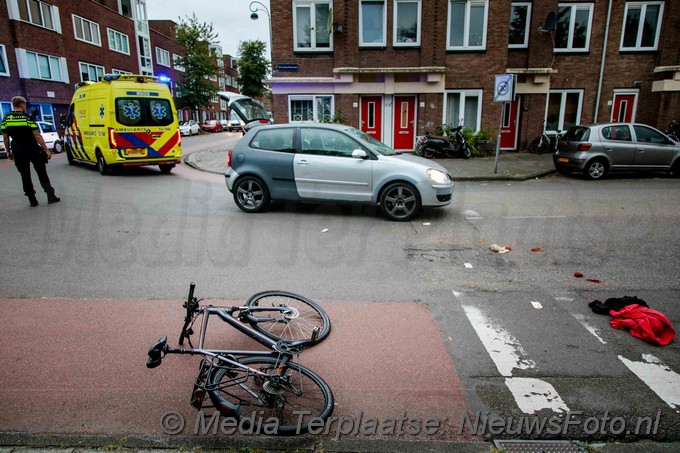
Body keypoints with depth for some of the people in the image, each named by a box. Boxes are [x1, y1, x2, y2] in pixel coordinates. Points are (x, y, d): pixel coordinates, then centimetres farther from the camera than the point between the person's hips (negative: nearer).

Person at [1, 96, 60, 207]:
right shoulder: (28, 118, -11)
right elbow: (37, 136, -15)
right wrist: (46, 150, -12)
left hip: (18, 152, 3)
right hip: (33, 150, -3)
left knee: (25, 176, 8)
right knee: (42, 174, 6)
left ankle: (32, 200, 9)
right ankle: (51, 196, 6)